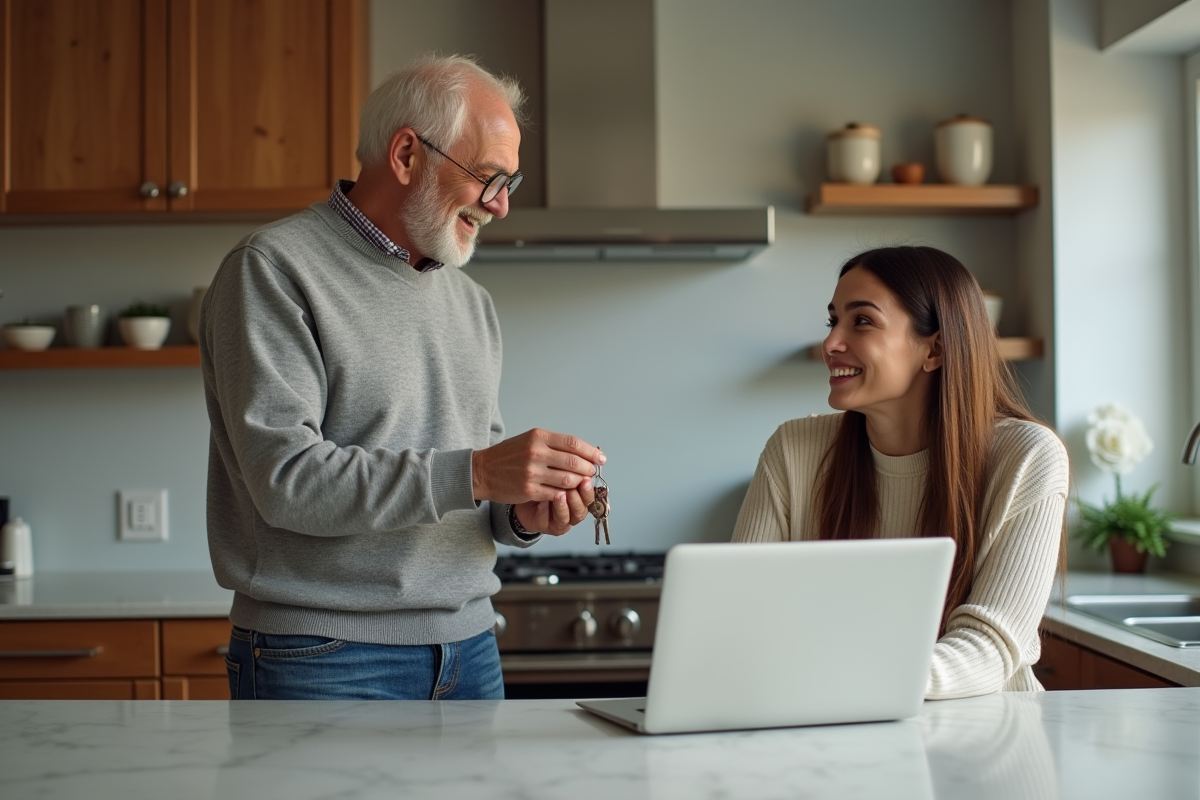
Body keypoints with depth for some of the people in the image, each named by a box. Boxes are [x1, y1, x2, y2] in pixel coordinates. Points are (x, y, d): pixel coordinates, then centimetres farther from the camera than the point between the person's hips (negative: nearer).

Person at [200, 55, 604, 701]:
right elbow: (286, 478, -20)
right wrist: (475, 473, -24)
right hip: (324, 657, -6)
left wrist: (520, 515, -5)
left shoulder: (471, 302, 14)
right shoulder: (272, 271, -9)